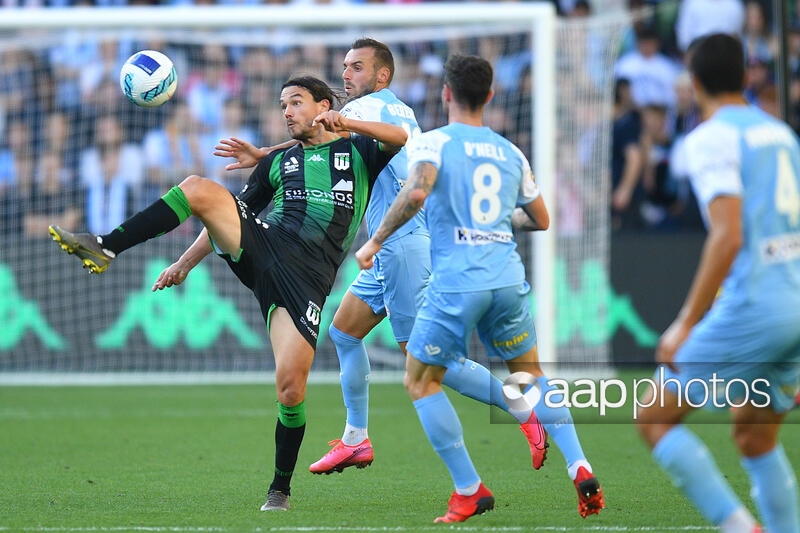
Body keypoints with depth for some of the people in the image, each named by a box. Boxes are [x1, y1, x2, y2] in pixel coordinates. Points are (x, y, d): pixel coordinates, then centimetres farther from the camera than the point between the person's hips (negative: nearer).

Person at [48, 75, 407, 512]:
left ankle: (281, 488, 7)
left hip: (307, 276, -3)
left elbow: (401, 139, -4)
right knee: (197, 188, -21)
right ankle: (103, 248, -24)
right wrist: (186, 263, 19)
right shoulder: (279, 161, 24)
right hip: (260, 246, 3)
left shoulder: (358, 153, 15)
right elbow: (231, 214, 26)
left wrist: (346, 123, -16)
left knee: (290, 388, -14)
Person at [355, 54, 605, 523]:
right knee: (530, 373, 21)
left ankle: (469, 490, 5)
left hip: (455, 282, -5)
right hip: (508, 277, 5)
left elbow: (416, 192, -21)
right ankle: (580, 467, 5)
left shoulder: (432, 142, -1)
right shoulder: (511, 153, 14)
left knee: (421, 381, 11)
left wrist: (376, 240, -12)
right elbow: (540, 220, 22)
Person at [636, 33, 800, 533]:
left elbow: (728, 236, -19)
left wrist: (685, 324, -16)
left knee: (656, 417, 3)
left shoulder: (712, 137, -8)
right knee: (755, 437, 20)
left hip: (753, 309, -8)